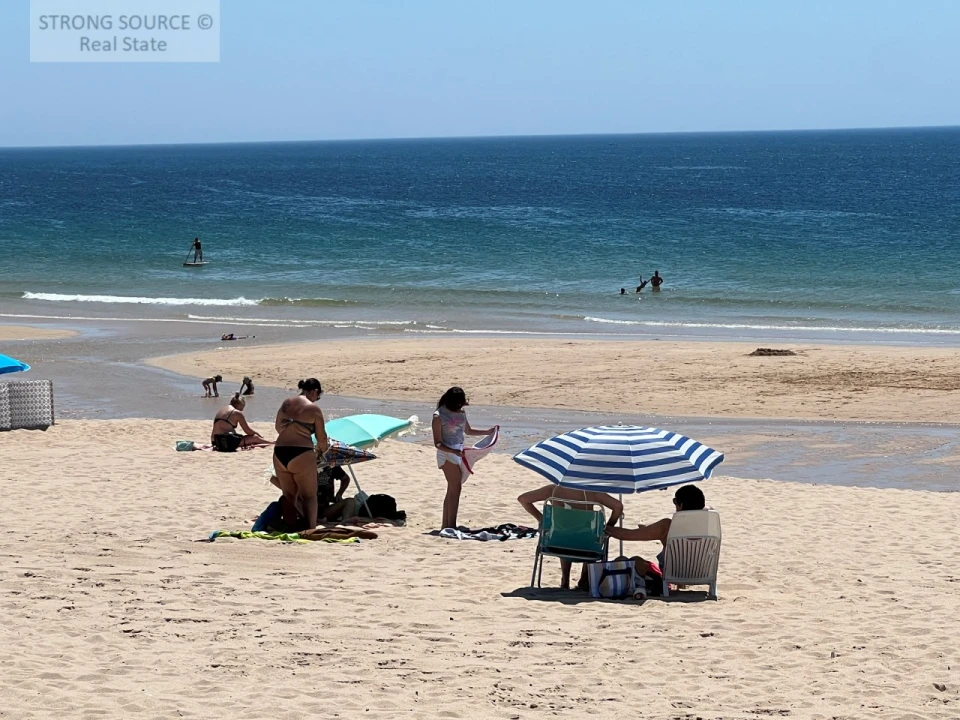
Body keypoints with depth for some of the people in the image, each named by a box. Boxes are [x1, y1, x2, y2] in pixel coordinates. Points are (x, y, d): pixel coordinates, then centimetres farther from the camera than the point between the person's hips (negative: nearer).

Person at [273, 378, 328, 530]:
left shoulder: (286, 403, 11)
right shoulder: (313, 409, -5)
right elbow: (321, 437, 0)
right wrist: (322, 449, 22)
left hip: (280, 453, 5)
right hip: (301, 455, -5)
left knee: (289, 495, 17)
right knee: (309, 495, 5)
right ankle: (311, 529, -4)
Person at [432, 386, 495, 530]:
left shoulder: (461, 413, 8)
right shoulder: (439, 417, -13)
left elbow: (468, 431, 26)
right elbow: (437, 443, -13)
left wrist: (487, 432, 17)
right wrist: (454, 452, -27)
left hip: (459, 452, 8)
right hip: (447, 453, -8)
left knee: (452, 490, 10)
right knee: (455, 488, -13)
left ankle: (445, 525, 15)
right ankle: (451, 525, -14)